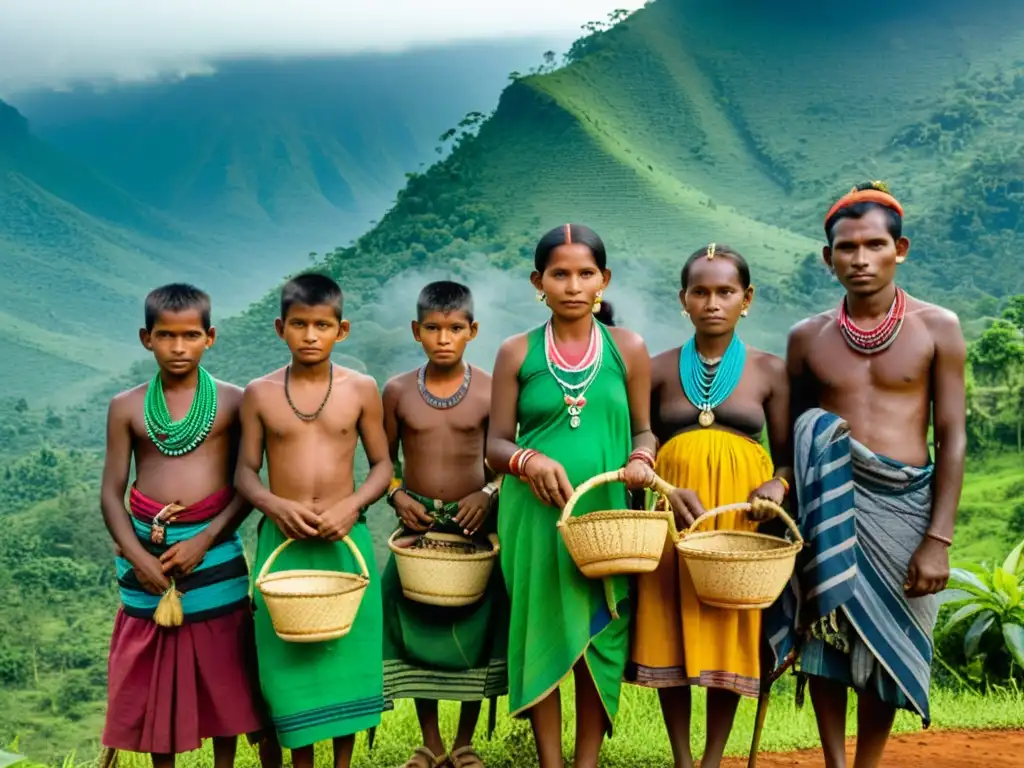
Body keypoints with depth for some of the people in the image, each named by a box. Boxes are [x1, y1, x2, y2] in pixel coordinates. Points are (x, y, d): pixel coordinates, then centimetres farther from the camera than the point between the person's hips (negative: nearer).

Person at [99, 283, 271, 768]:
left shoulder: (232, 401, -1)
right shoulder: (127, 408, 2)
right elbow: (111, 493, 1)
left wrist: (205, 540, -14)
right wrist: (137, 555, -12)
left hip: (215, 552, -1)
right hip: (149, 553, 1)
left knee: (223, 675, 9)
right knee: (153, 678, 10)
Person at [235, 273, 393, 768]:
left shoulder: (361, 389, -1)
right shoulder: (259, 394, -1)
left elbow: (382, 465, 3)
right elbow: (245, 473, 3)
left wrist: (351, 506, -15)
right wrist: (278, 506, -17)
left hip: (346, 540, 0)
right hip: (282, 540, 0)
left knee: (346, 654, 7)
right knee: (290, 658, 6)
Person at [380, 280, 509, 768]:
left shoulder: (490, 390, -7)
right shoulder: (398, 391, -2)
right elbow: (384, 457, 9)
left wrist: (489, 493, -14)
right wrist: (397, 495, -7)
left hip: (474, 523, -1)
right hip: (418, 523, 1)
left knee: (475, 630, 5)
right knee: (419, 629, 5)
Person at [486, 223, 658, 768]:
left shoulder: (628, 349, 3)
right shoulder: (516, 353, 1)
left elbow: (643, 430, 9)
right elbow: (496, 445, 2)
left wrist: (641, 460, -13)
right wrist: (528, 461, -18)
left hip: (606, 515, 1)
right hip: (535, 517, 0)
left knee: (599, 641, 6)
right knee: (540, 636, 4)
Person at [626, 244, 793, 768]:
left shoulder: (770, 371, 5)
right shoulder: (659, 369, 5)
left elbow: (786, 454, 8)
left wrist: (777, 485, -13)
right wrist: (665, 490, -14)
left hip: (741, 513, 0)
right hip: (673, 511, 1)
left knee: (731, 634, 2)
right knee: (671, 634, 2)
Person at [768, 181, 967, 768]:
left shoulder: (938, 328, -1)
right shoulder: (808, 337, 4)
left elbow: (952, 438, -2)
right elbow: (795, 438, 10)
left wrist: (939, 538, -9)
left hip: (905, 506, -1)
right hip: (830, 504, 1)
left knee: (887, 647, 6)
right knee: (827, 631, -10)